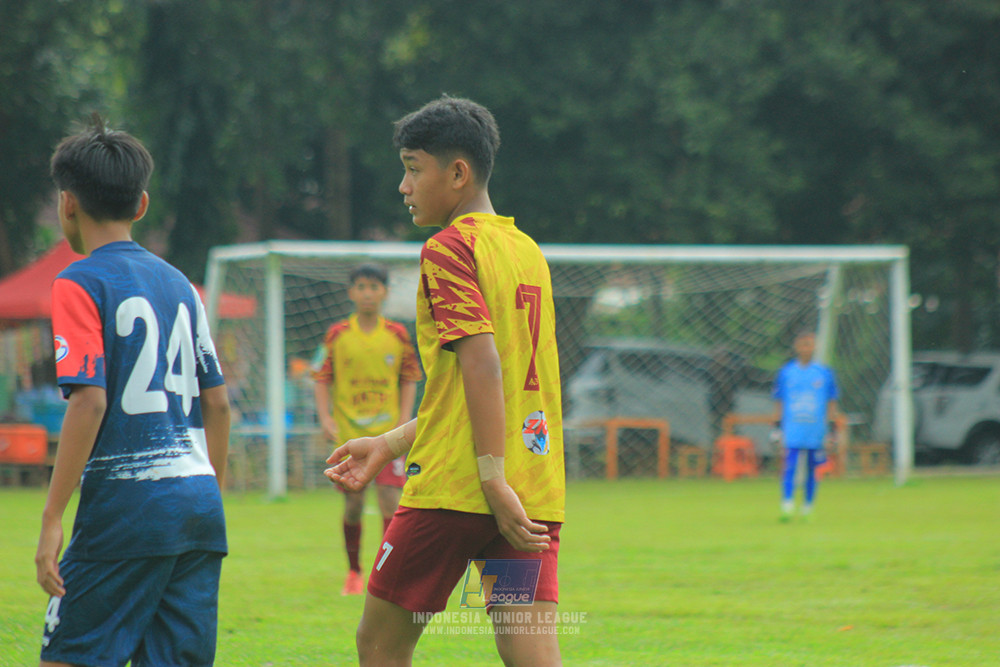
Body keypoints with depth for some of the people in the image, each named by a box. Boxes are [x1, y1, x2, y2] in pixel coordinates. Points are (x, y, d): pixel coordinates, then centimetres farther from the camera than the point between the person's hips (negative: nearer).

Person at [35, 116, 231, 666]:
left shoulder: (79, 284, -5)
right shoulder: (177, 283, 15)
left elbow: (89, 400, -15)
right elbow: (217, 403, 16)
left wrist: (52, 518, -14)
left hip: (128, 503, -6)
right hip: (200, 500, 6)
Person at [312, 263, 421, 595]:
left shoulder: (397, 335, 3)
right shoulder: (338, 334, 2)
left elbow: (409, 380, 8)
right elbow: (322, 379, 5)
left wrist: (404, 419, -3)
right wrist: (325, 417, -7)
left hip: (387, 431, 0)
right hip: (349, 432, 0)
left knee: (390, 499, -11)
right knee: (353, 503, 3)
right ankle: (354, 572, 20)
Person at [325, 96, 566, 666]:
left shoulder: (450, 249, -7)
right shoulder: (528, 251, 17)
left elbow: (483, 366, -18)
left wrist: (493, 480, -22)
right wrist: (389, 445, 24)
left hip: (454, 489, -7)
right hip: (535, 497, 7)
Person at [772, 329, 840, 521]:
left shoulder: (824, 373, 5)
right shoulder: (786, 372, 5)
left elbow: (831, 404, 10)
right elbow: (779, 403, 9)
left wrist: (831, 431, 5)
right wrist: (778, 428, 3)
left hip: (816, 432, 1)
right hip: (792, 432, -1)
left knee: (812, 470, 6)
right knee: (790, 468, -12)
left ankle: (807, 510, 16)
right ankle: (787, 507, -15)